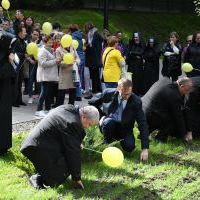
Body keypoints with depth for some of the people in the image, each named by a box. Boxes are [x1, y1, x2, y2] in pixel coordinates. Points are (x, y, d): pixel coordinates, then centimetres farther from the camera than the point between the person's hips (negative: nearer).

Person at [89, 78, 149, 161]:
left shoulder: (136, 101, -18)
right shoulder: (109, 93, -14)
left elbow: (143, 124, -20)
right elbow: (92, 103, 5)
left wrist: (145, 149, -26)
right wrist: (100, 116, -8)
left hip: (125, 129, 0)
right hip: (110, 125, 0)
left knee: (129, 147, -27)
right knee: (108, 122, -35)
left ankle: (119, 138, 9)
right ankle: (107, 144, -7)